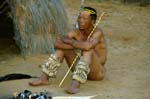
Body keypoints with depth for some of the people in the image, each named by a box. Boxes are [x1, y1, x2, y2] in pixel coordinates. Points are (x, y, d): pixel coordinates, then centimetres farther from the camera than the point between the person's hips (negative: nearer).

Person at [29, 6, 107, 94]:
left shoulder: (98, 32, -19)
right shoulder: (76, 32, -3)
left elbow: (87, 46, -41)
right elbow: (57, 43, -15)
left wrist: (69, 41, -24)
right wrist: (75, 46, -29)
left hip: (97, 72, -6)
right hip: (82, 71, 6)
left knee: (88, 50, -33)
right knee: (62, 47, -6)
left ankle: (75, 84, -47)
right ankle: (44, 78, -12)